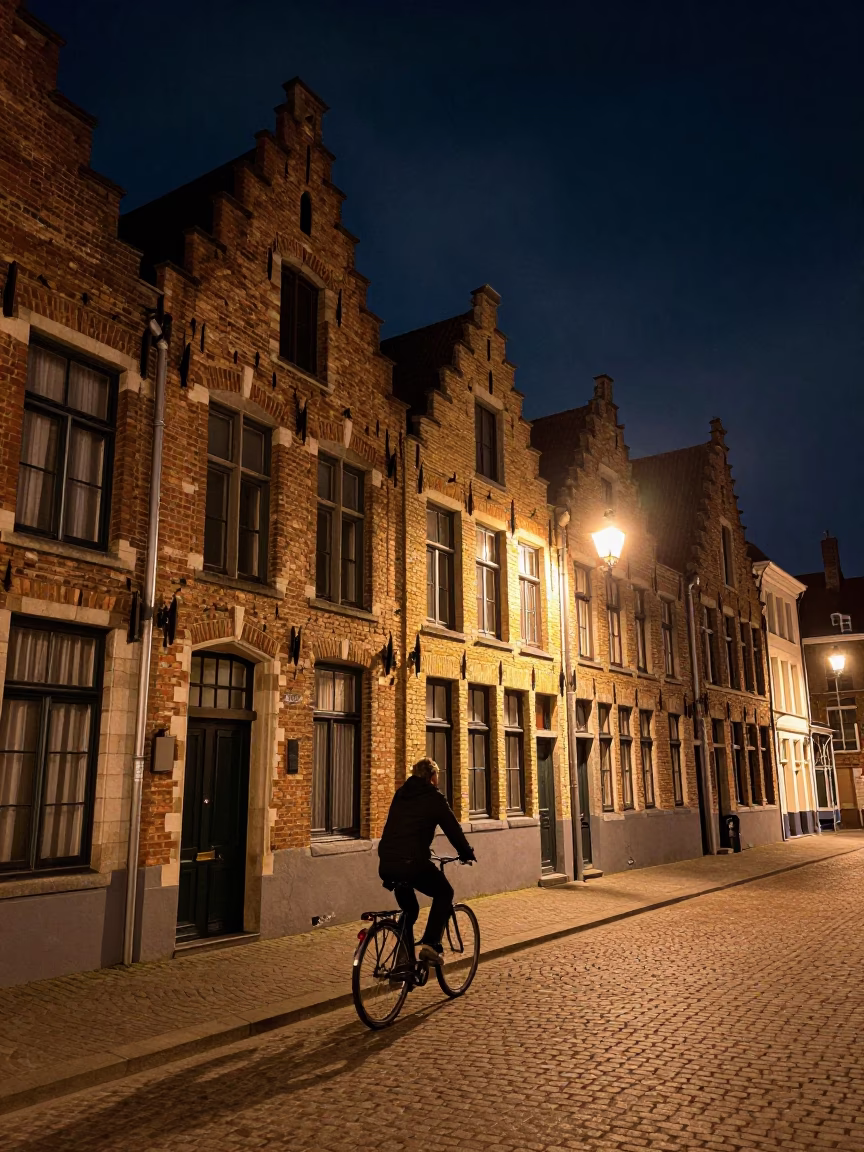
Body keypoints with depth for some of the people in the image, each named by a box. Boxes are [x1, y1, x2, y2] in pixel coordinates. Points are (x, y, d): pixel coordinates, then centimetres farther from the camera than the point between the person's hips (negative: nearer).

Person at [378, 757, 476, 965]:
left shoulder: (400, 795, 20)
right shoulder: (434, 797, 2)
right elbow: (453, 829, 6)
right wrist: (467, 854, 23)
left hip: (386, 864, 6)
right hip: (412, 863, -6)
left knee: (409, 908, 26)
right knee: (444, 893, 18)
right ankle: (430, 944, 4)